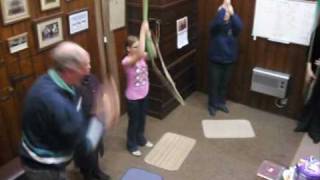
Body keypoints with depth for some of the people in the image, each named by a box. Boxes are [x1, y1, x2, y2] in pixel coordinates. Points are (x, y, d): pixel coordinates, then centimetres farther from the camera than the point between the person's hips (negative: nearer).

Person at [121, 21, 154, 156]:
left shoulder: (142, 57, -3)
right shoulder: (126, 61, -25)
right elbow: (140, 53, -42)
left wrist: (148, 34, -28)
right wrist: (143, 31, -40)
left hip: (144, 94, 7)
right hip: (133, 97, -7)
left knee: (142, 119, 24)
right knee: (133, 121, 11)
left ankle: (141, 139, 47)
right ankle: (132, 145, 33)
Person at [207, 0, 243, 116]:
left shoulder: (232, 26, -2)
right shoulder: (215, 25, -9)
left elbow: (239, 26, -26)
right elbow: (218, 21, -34)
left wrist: (232, 12, -33)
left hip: (229, 61, 3)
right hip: (215, 61, -3)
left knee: (224, 84, 17)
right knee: (214, 84, 7)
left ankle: (221, 103, 36)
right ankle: (212, 105, 25)